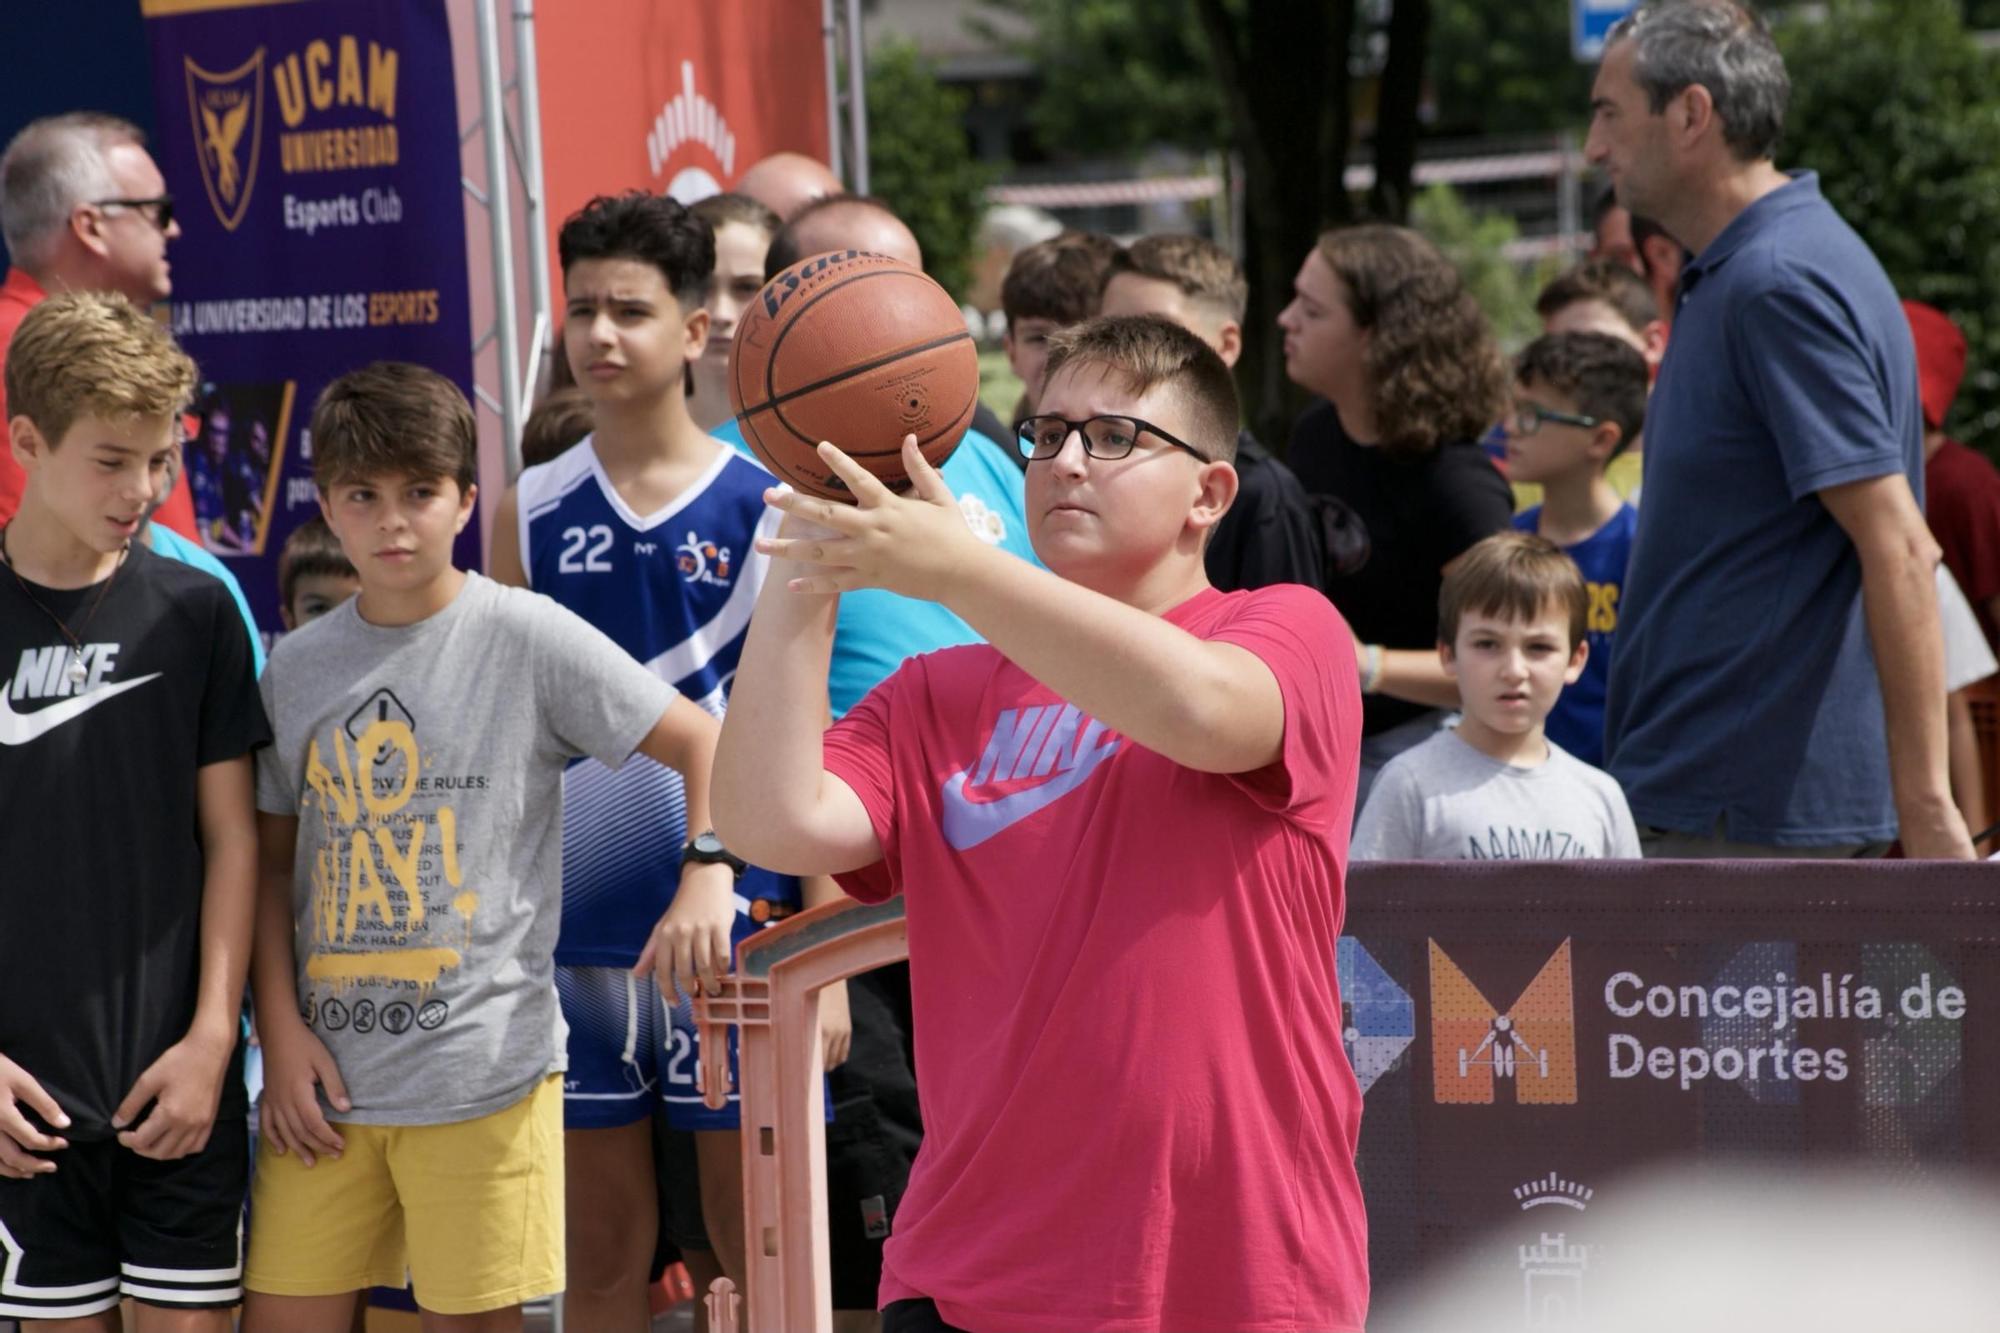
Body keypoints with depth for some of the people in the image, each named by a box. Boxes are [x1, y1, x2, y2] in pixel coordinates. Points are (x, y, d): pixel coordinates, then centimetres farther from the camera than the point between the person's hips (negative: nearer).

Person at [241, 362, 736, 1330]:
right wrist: (282, 1031, 2)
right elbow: (272, 864, 13)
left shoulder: (528, 638, -3)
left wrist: (706, 881, -19)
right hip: (326, 1078, 4)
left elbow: (702, 743, -3)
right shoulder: (296, 669, 10)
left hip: (483, 1072, -4)